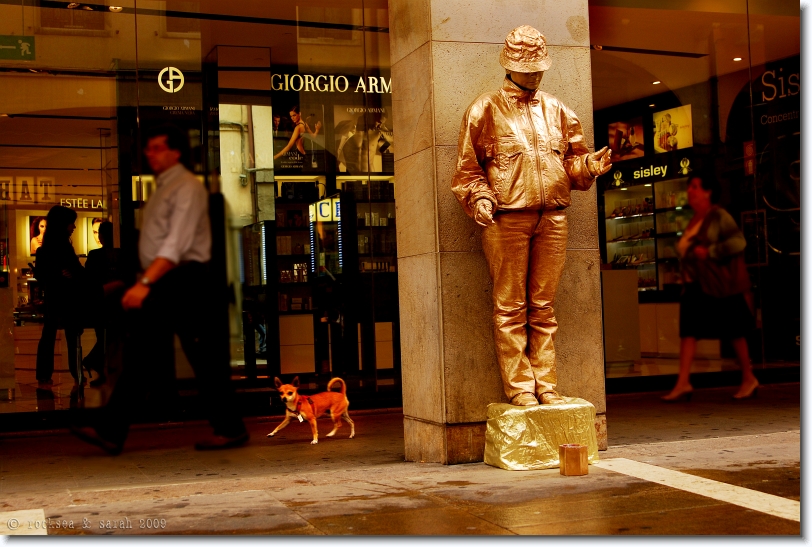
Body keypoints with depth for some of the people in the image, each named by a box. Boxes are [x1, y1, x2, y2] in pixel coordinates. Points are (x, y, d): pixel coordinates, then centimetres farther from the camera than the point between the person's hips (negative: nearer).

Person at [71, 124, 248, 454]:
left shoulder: (187, 188, -9)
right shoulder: (161, 188, 18)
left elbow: (177, 244, -20)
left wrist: (145, 283, -26)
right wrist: (144, 283, 12)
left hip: (182, 280, -9)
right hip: (160, 284, 9)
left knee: (204, 356, -2)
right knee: (140, 355, 6)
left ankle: (230, 429, 9)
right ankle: (111, 431, 7)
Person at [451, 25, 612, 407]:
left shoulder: (556, 111, 19)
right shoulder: (485, 110, 6)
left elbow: (572, 160, 19)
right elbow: (467, 168, 3)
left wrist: (591, 164, -3)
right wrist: (479, 198, -13)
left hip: (553, 218, 4)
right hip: (507, 219, -4)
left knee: (543, 307, 7)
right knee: (510, 308, -2)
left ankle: (545, 383, 12)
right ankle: (519, 386, 4)